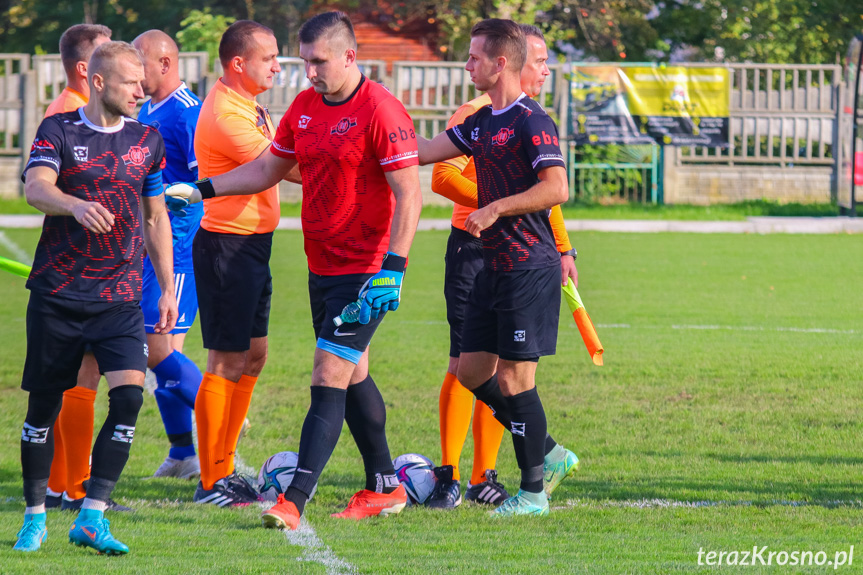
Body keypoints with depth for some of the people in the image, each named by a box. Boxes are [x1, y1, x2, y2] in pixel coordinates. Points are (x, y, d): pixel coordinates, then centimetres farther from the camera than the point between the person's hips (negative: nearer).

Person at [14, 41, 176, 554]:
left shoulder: (147, 140, 9)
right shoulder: (59, 131, -1)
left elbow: (156, 218, 18)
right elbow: (36, 188, -19)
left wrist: (168, 289, 15)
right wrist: (76, 205, -40)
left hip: (121, 298, 2)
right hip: (58, 294, -2)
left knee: (129, 395, -16)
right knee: (45, 405, 4)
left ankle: (92, 517, -14)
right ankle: (35, 517, 20)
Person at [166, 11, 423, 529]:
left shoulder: (381, 111, -15)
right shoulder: (305, 107, 9)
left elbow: (409, 194, -17)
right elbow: (269, 169, 21)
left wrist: (392, 270, -23)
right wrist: (201, 191, 13)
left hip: (365, 271, -8)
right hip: (323, 268, 8)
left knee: (329, 377, -12)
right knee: (352, 375, 15)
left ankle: (294, 501, -17)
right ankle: (385, 489, 26)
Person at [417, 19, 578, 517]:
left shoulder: (531, 122, -14)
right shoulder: (482, 122, 14)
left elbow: (556, 188, -23)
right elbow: (424, 152, 21)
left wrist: (495, 209, -23)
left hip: (530, 268, -9)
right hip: (495, 266, 9)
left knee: (514, 378, -7)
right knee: (472, 370, 10)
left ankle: (534, 490, 3)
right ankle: (550, 454, 21)